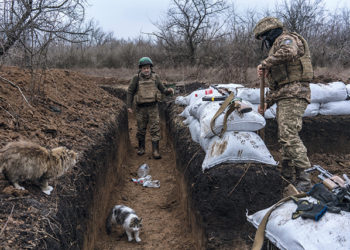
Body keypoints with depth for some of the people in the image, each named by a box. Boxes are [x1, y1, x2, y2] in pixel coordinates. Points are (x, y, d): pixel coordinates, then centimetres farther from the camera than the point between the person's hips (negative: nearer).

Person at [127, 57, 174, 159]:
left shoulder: (155, 77, 2)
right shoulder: (136, 78, -3)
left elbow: (162, 89, 10)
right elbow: (130, 92, 3)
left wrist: (168, 91, -12)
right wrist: (129, 106, -1)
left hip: (153, 107, 0)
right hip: (141, 108, 0)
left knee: (155, 129, -5)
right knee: (141, 129, 11)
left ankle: (155, 150, -3)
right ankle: (141, 148, 29)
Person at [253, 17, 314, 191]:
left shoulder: (286, 39, -2)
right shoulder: (276, 48, 29)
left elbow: (289, 52, -30)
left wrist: (265, 64, -19)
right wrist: (267, 103, 21)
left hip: (294, 94, -11)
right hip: (284, 98, 11)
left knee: (289, 135, -18)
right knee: (285, 136, 11)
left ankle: (304, 179, -18)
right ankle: (288, 176, 17)